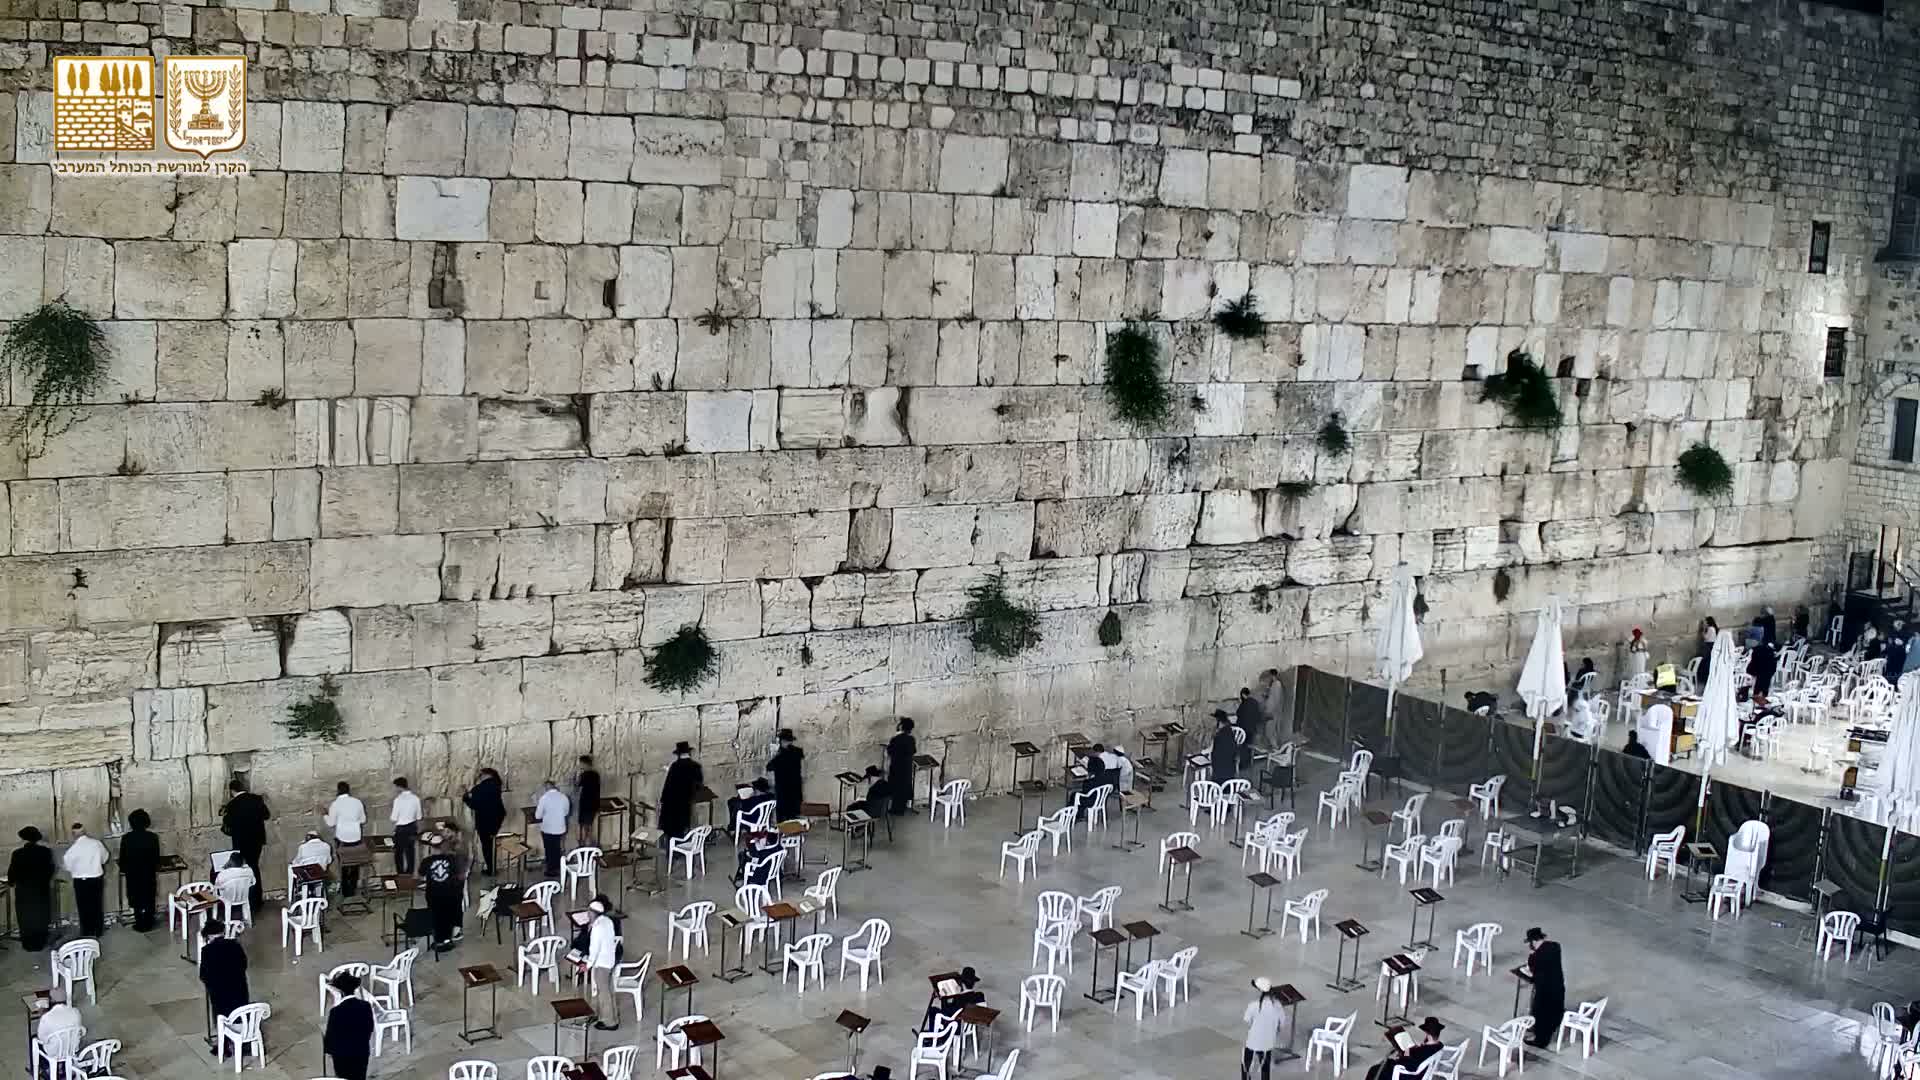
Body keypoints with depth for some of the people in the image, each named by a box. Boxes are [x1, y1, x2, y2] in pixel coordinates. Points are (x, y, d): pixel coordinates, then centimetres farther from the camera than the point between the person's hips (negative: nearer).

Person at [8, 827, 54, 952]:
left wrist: (11, 882, 13)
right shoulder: (46, 851, -6)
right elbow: (51, 868, 3)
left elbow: (12, 871, -8)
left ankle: (29, 944, 12)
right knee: (41, 916, 14)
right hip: (42, 889, 3)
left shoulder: (17, 853, -16)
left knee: (26, 917, 8)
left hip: (24, 890, -3)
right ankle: (40, 943, 19)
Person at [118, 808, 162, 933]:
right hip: (149, 873, 1)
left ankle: (140, 926, 14)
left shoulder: (126, 838, -13)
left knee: (137, 900, 9)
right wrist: (156, 869, 15)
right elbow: (156, 856, -2)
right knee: (149, 900, 13)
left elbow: (122, 857, -4)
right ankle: (148, 925, 20)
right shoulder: (152, 837, -10)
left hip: (133, 874, -1)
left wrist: (123, 870, 13)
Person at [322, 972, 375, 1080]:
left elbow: (331, 1035, -14)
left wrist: (328, 1049, 5)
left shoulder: (336, 1011, -26)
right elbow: (370, 1028, 1)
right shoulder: (366, 1006, -13)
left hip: (342, 1055, -3)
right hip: (362, 1052, 3)